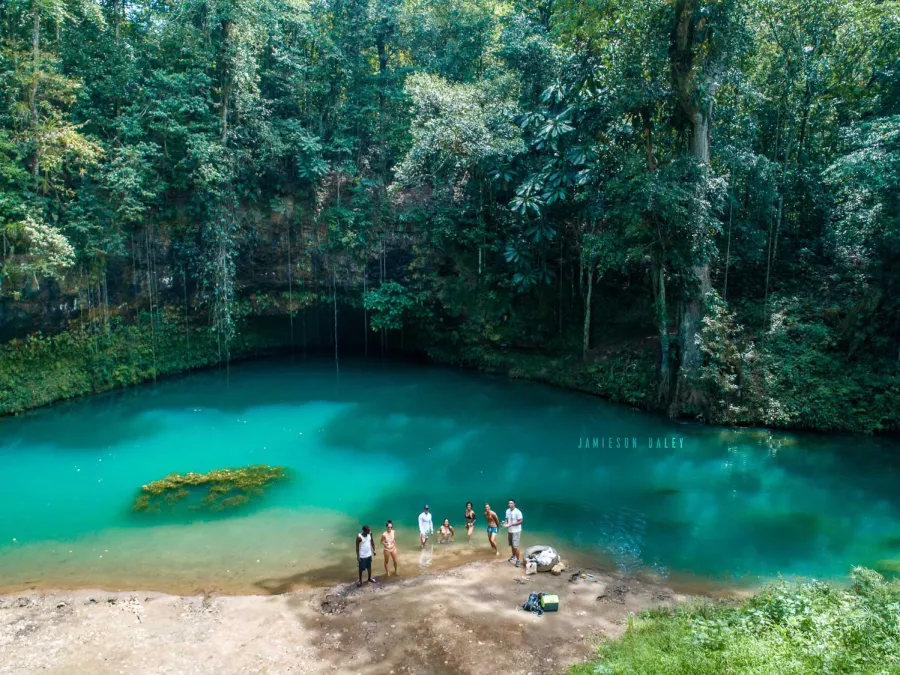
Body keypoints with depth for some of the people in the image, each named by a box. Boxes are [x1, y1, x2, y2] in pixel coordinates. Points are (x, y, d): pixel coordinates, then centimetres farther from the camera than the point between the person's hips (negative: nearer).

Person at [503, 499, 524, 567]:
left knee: (515, 546, -9)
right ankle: (513, 556, 39)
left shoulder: (517, 512, -19)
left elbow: (520, 521, -20)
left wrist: (510, 524, -25)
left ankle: (518, 560, 0)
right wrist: (505, 522, -9)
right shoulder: (507, 511, 1)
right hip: (509, 531, 7)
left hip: (516, 531, -7)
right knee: (511, 545, 19)